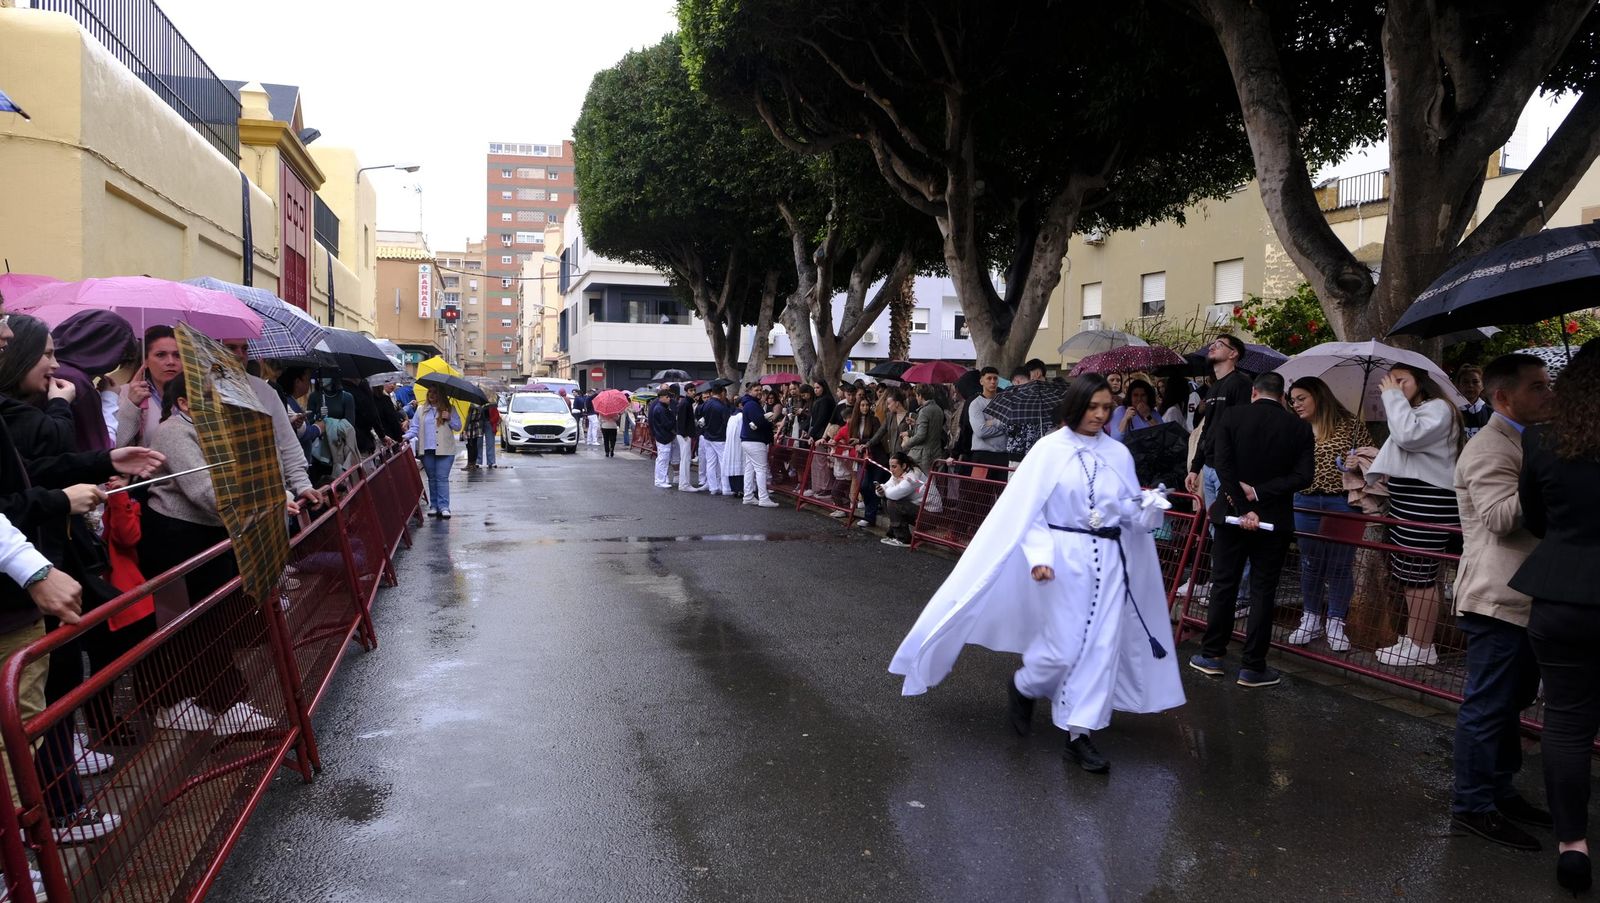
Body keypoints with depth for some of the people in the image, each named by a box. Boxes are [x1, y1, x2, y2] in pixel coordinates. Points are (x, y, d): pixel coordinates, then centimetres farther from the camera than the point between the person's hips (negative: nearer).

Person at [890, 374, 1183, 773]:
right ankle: (1022, 686, 30)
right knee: (1063, 647, -2)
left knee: (1101, 647, 2)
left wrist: (1147, 505, -11)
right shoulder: (1050, 449, -7)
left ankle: (1079, 734, 12)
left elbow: (1128, 511, 11)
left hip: (1109, 560, 5)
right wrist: (1039, 556, -19)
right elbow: (1028, 511, -8)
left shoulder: (1118, 454, 6)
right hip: (1065, 557, -4)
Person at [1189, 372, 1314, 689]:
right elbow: (1303, 475, -10)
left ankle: (1211, 655, 18)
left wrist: (1243, 508, -14)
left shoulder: (1230, 417, -4)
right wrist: (1259, 493, -12)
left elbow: (1223, 465, -14)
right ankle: (1252, 667, 10)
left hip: (1232, 515, 0)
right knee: (1263, 592, 6)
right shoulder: (1301, 428, -1)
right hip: (1275, 520, 0)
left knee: (1223, 586, 11)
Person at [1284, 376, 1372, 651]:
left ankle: (1335, 625, 14)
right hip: (1306, 504, 3)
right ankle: (1310, 620, 22)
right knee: (1310, 564, 9)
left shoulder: (1350, 425, -1)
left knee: (1339, 566, 1)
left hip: (1342, 503, -3)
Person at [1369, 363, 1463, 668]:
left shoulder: (1438, 408, -8)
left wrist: (1393, 397, -14)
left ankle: (1422, 647, -3)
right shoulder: (1410, 412, 23)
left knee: (1420, 576, -8)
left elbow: (1408, 436, -24)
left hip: (1428, 504, -10)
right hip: (1405, 504, 10)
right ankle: (1412, 637, 20)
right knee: (1409, 575, 13)